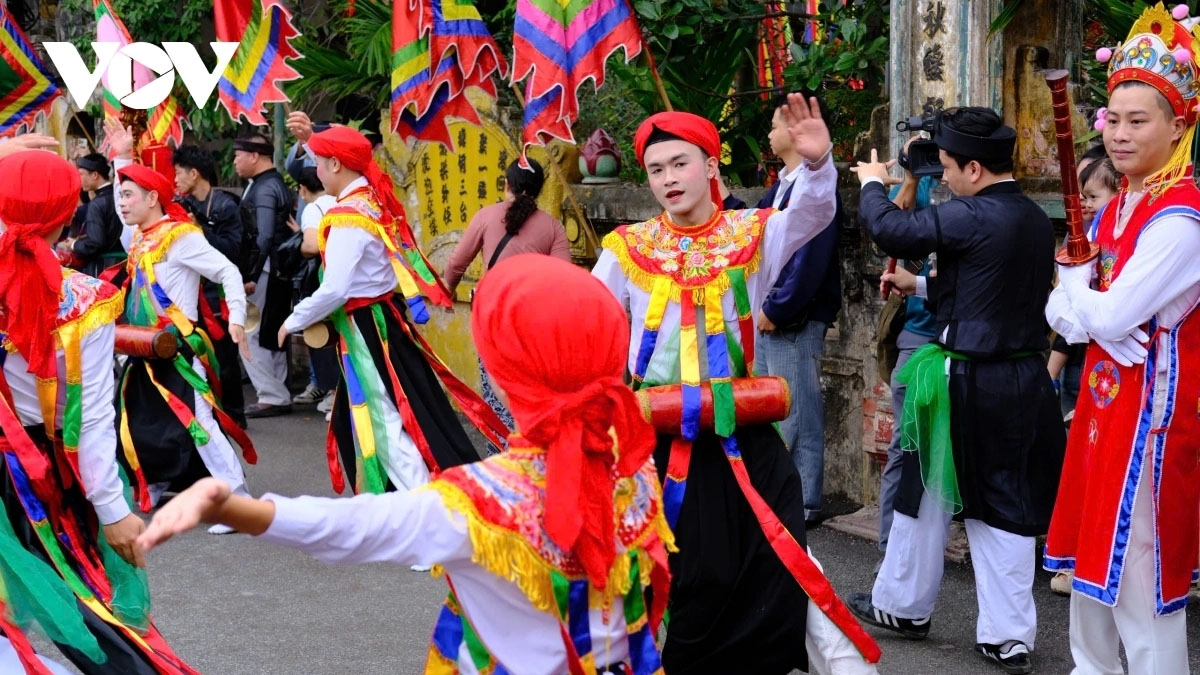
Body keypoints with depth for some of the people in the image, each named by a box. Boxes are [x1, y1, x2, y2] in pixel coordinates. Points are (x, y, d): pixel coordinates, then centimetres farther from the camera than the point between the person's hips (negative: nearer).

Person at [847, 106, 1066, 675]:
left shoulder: (973, 217, -19)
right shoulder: (1036, 220, 7)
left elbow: (889, 229, -14)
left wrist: (872, 183, 5)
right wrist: (920, 286, 22)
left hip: (968, 385, -7)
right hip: (1025, 381, 7)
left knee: (926, 491, 12)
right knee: (1004, 505, 11)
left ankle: (904, 606, 28)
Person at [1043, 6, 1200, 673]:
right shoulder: (1115, 208, 11)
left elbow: (1111, 316, -23)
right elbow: (1062, 311, 9)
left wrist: (1077, 290, -3)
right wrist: (1084, 305, -13)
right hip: (1104, 397, 9)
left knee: (1140, 576, -4)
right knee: (1091, 565, 17)